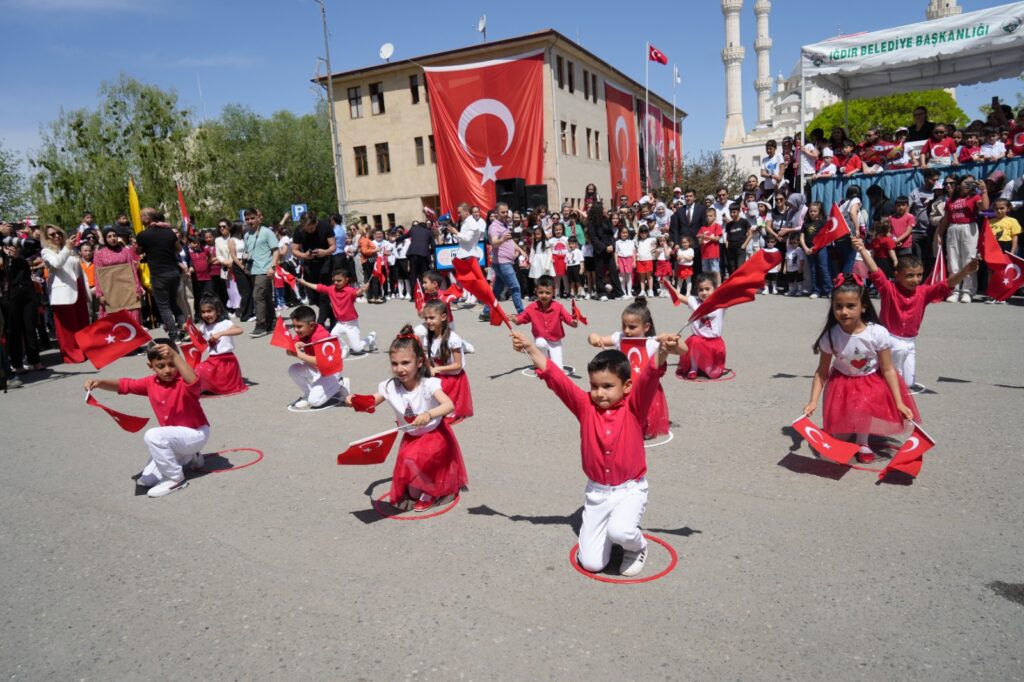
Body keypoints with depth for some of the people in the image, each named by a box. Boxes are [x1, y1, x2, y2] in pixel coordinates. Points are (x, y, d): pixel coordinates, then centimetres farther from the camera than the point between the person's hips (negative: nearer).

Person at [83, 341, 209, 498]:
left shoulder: (184, 382, -23)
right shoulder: (151, 383, -2)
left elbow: (193, 382, -47)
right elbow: (124, 385, 4)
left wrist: (174, 356, -54)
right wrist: (100, 382, -15)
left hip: (196, 433, -8)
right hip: (175, 436, 8)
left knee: (153, 436, -31)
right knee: (145, 480, 8)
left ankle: (176, 479, -14)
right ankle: (189, 456, 26)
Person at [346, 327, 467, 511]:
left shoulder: (428, 384, -27)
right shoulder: (390, 387, -12)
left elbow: (449, 405, -41)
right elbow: (370, 403, 1)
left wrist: (429, 415, -59)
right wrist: (355, 400, -21)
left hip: (435, 435, -5)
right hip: (411, 437, 6)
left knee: (413, 460, -22)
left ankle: (427, 493, 5)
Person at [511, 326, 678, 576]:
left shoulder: (634, 407, -10)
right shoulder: (585, 406, -4)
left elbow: (649, 377, -28)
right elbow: (555, 377, -8)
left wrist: (662, 352, -47)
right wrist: (530, 348, -15)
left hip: (630, 490, -3)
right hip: (596, 491, 3)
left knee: (620, 531, -33)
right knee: (591, 563, -1)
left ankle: (636, 547, 5)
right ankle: (605, 529, 31)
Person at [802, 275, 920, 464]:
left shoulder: (878, 333, -26)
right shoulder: (830, 336, -22)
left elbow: (888, 370, -16)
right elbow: (822, 372, -13)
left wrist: (899, 403, -17)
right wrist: (813, 401, -20)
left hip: (873, 381, -1)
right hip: (843, 382, 1)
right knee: (841, 433, -5)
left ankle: (863, 441, 14)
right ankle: (850, 435, 32)